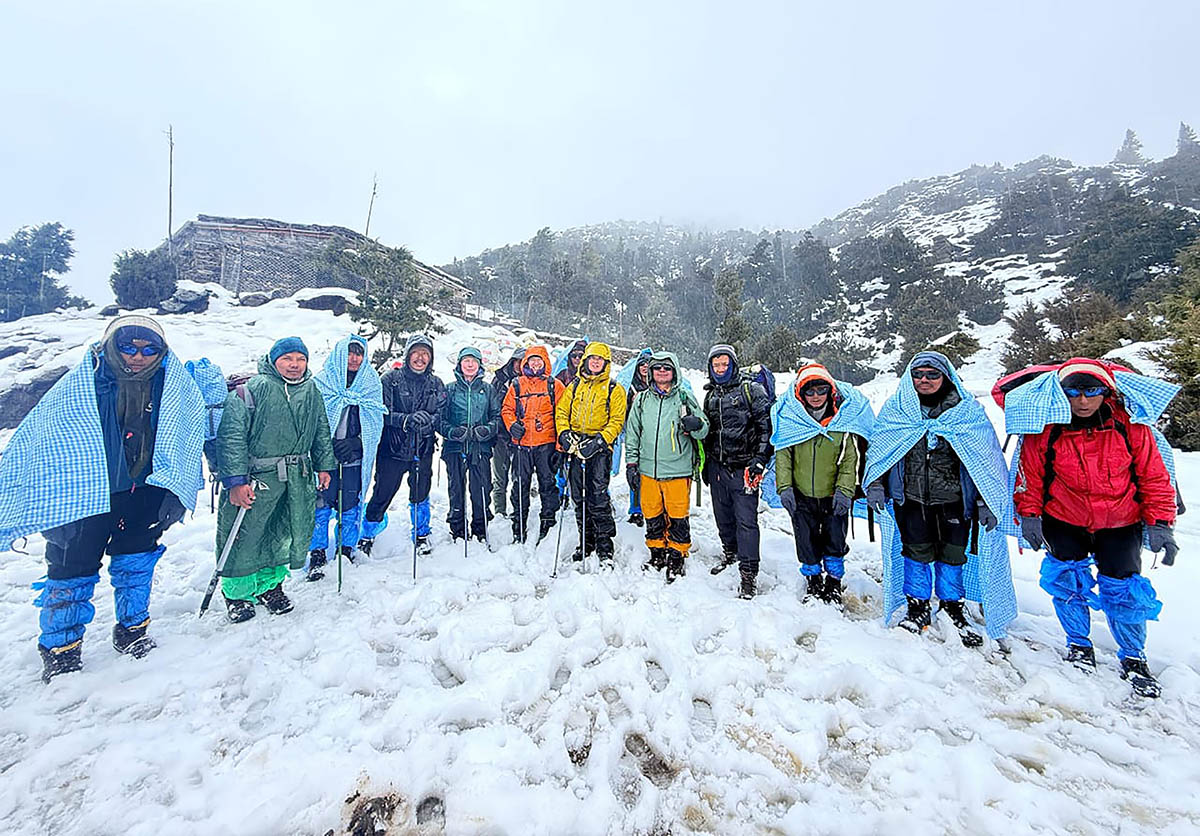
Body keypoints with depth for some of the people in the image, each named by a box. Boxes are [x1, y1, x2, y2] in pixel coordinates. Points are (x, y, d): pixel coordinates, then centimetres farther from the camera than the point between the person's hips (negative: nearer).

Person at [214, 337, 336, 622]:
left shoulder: (312, 391, 8)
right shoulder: (252, 390, -10)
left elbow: (322, 432, 18)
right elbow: (232, 436, -13)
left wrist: (324, 465, 15)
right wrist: (235, 481, -18)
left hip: (298, 478, 5)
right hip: (256, 477, -5)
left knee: (289, 535, 11)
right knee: (244, 536, 4)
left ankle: (270, 583, 32)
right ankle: (237, 592, 27)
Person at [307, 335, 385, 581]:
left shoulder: (372, 383, 6)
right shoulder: (321, 381, 1)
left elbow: (375, 422, 2)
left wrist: (354, 444, -11)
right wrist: (331, 446, -13)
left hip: (355, 457, 2)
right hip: (325, 454, -1)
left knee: (351, 504, 9)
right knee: (321, 504, 1)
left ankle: (346, 550, 25)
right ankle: (317, 555, 15)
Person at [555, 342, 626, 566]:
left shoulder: (613, 389, 4)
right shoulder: (574, 386, 15)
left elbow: (617, 421, -3)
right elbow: (561, 412, 14)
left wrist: (599, 441, -15)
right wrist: (565, 434, -4)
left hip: (599, 449, -4)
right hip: (575, 447, 4)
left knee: (598, 497, -10)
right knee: (579, 497, 9)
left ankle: (605, 546, 0)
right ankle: (586, 542, 22)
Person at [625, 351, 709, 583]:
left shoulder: (685, 397, 3)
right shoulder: (642, 400, 10)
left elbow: (703, 431, 3)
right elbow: (632, 433, 16)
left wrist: (695, 425, -20)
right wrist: (631, 461, 11)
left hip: (677, 469, -3)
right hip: (648, 469, 3)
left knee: (677, 517, 3)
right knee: (652, 515, 12)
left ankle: (677, 558, 20)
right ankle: (657, 553, 30)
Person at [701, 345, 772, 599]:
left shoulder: (751, 390, -3)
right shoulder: (710, 395, 15)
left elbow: (766, 425, -8)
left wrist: (760, 460, -15)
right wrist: (706, 464, 19)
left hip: (743, 467, -6)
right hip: (717, 466, 6)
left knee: (746, 519, -5)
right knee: (723, 515, 16)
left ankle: (748, 573, 4)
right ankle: (730, 552, 38)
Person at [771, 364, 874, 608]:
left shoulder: (845, 416, -5)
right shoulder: (790, 416, -4)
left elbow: (851, 458, -3)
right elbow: (783, 454, 0)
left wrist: (844, 489, -12)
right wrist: (784, 486, -8)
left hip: (834, 496, -1)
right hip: (801, 496, 1)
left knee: (835, 543, 11)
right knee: (807, 543, 12)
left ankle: (834, 584, 33)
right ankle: (813, 582, 34)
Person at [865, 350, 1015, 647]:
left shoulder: (968, 410, 0)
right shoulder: (895, 409, 2)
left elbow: (986, 459, 1)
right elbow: (878, 450, 5)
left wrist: (985, 502, -3)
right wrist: (875, 485, -5)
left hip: (954, 500, 0)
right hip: (910, 499, 0)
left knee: (952, 555, 10)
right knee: (916, 553, 7)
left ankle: (952, 609, 30)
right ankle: (918, 608, 24)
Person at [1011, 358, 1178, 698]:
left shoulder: (1130, 426, -9)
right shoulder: (1045, 430, -12)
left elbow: (1154, 477, 0)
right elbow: (1029, 474, -3)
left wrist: (1159, 522, -5)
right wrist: (1029, 515, -7)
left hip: (1121, 525, 1)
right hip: (1063, 522, 0)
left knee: (1122, 587, 2)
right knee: (1068, 580, -1)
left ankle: (1133, 659, 25)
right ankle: (1079, 645, 22)